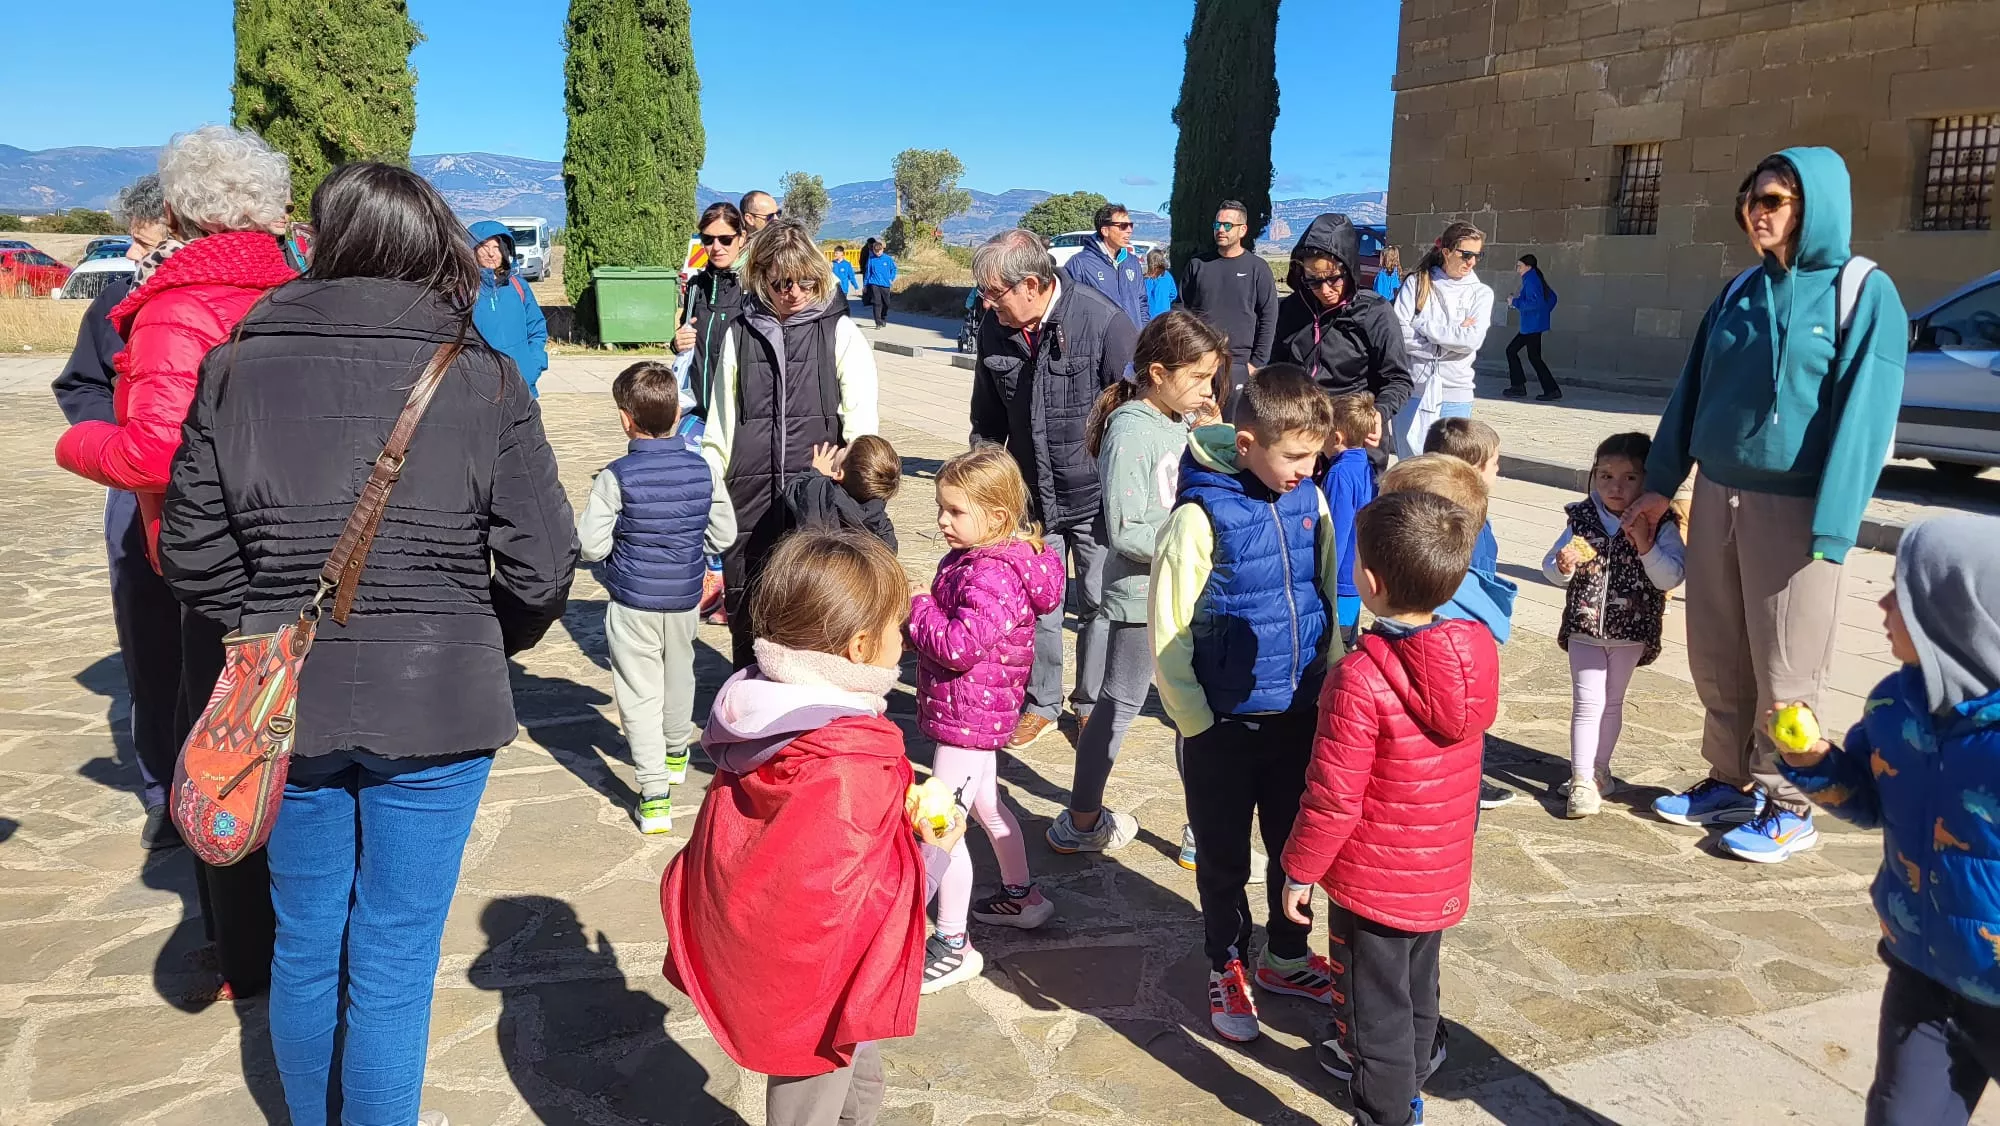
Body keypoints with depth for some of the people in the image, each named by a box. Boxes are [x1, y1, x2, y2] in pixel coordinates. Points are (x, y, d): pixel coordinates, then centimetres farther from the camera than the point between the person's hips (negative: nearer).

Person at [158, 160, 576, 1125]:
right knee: (393, 961, 8)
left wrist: (270, 633, 15)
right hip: (436, 703, -3)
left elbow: (192, 554, 0)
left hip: (285, 702, 3)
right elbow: (543, 569, -10)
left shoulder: (235, 368, -2)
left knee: (305, 944, 21)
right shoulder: (482, 379, -9)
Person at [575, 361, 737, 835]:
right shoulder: (703, 470, -5)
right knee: (679, 675, 26)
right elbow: (724, 534, 2)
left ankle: (654, 794, -3)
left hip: (633, 604, -4)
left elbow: (591, 545, -18)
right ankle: (676, 752, 50)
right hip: (685, 599, 5)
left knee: (640, 694, 2)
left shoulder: (616, 477, -17)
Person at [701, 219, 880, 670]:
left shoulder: (841, 333, 1)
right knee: (744, 608, 9)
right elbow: (720, 426, 14)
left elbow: (862, 426, -1)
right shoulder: (740, 333, 10)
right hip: (750, 498, 3)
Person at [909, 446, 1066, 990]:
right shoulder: (973, 558, 7)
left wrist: (915, 611, -19)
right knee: (985, 804, 27)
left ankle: (953, 946, 4)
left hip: (967, 714, -11)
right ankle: (1021, 895, 46)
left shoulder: (991, 575, -26)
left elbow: (961, 644, -34)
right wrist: (920, 630, 0)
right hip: (980, 712, 11)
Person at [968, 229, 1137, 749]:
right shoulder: (994, 330, -3)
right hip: (1031, 497, 4)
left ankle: (1092, 705, 28)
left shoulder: (1103, 322, -20)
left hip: (1096, 497, -4)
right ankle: (1041, 703, 29)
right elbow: (987, 423, 10)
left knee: (1099, 606, 10)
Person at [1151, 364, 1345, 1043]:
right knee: (1225, 858, 13)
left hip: (1299, 714, 5)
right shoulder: (1200, 517, -18)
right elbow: (1167, 636, -14)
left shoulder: (1311, 502, -1)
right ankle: (1227, 968, 34)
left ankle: (1285, 957, 41)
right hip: (1224, 724, -5)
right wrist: (1198, 724, -14)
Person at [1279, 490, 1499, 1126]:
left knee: (1375, 1006, 10)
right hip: (1444, 876, 7)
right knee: (1417, 990, 27)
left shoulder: (1360, 678, -29)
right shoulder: (1478, 652, -8)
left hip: (1374, 882, -7)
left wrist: (1299, 871, -10)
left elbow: (1333, 797, -23)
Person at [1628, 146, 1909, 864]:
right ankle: (1731, 782, 26)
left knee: (1785, 669, 2)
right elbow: (1691, 391, 14)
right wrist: (1661, 483, 9)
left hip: (1792, 509, -5)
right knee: (1717, 659, 11)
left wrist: (1832, 527, -20)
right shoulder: (1741, 291, 11)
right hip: (1717, 497, 6)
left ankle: (1789, 806, 16)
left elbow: (1863, 415, -13)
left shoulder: (1863, 292, -7)